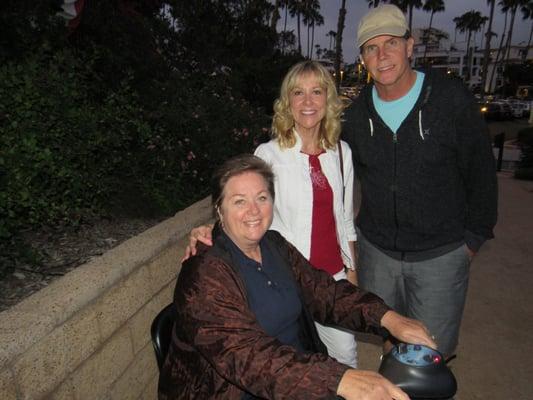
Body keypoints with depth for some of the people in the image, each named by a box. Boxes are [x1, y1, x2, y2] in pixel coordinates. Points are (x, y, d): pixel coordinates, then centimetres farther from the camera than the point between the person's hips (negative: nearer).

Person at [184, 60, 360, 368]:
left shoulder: (341, 152, 3)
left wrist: (352, 270, 12)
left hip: (333, 273, 4)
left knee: (346, 352, 12)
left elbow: (345, 219, 10)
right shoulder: (269, 153, -12)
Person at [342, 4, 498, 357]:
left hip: (441, 253, -3)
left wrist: (474, 237, -1)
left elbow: (481, 171, -4)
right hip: (376, 249, 4)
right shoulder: (357, 113, -2)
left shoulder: (452, 98, -11)